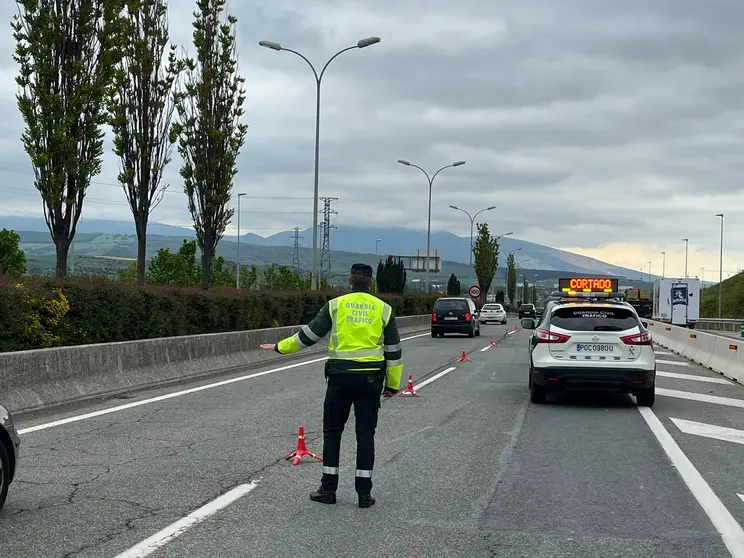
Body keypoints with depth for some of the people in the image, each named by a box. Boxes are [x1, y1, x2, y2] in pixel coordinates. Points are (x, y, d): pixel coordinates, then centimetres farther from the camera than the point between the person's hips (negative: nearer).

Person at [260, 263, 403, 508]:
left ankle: (328, 489, 12)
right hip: (371, 378, 1)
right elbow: (393, 350, 7)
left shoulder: (335, 305, -1)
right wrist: (392, 384, 15)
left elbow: (310, 334, 1)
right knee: (365, 433, 6)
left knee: (332, 432, 10)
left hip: (340, 376, -1)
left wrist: (280, 347, 15)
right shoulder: (383, 309, 4)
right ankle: (364, 492, 6)